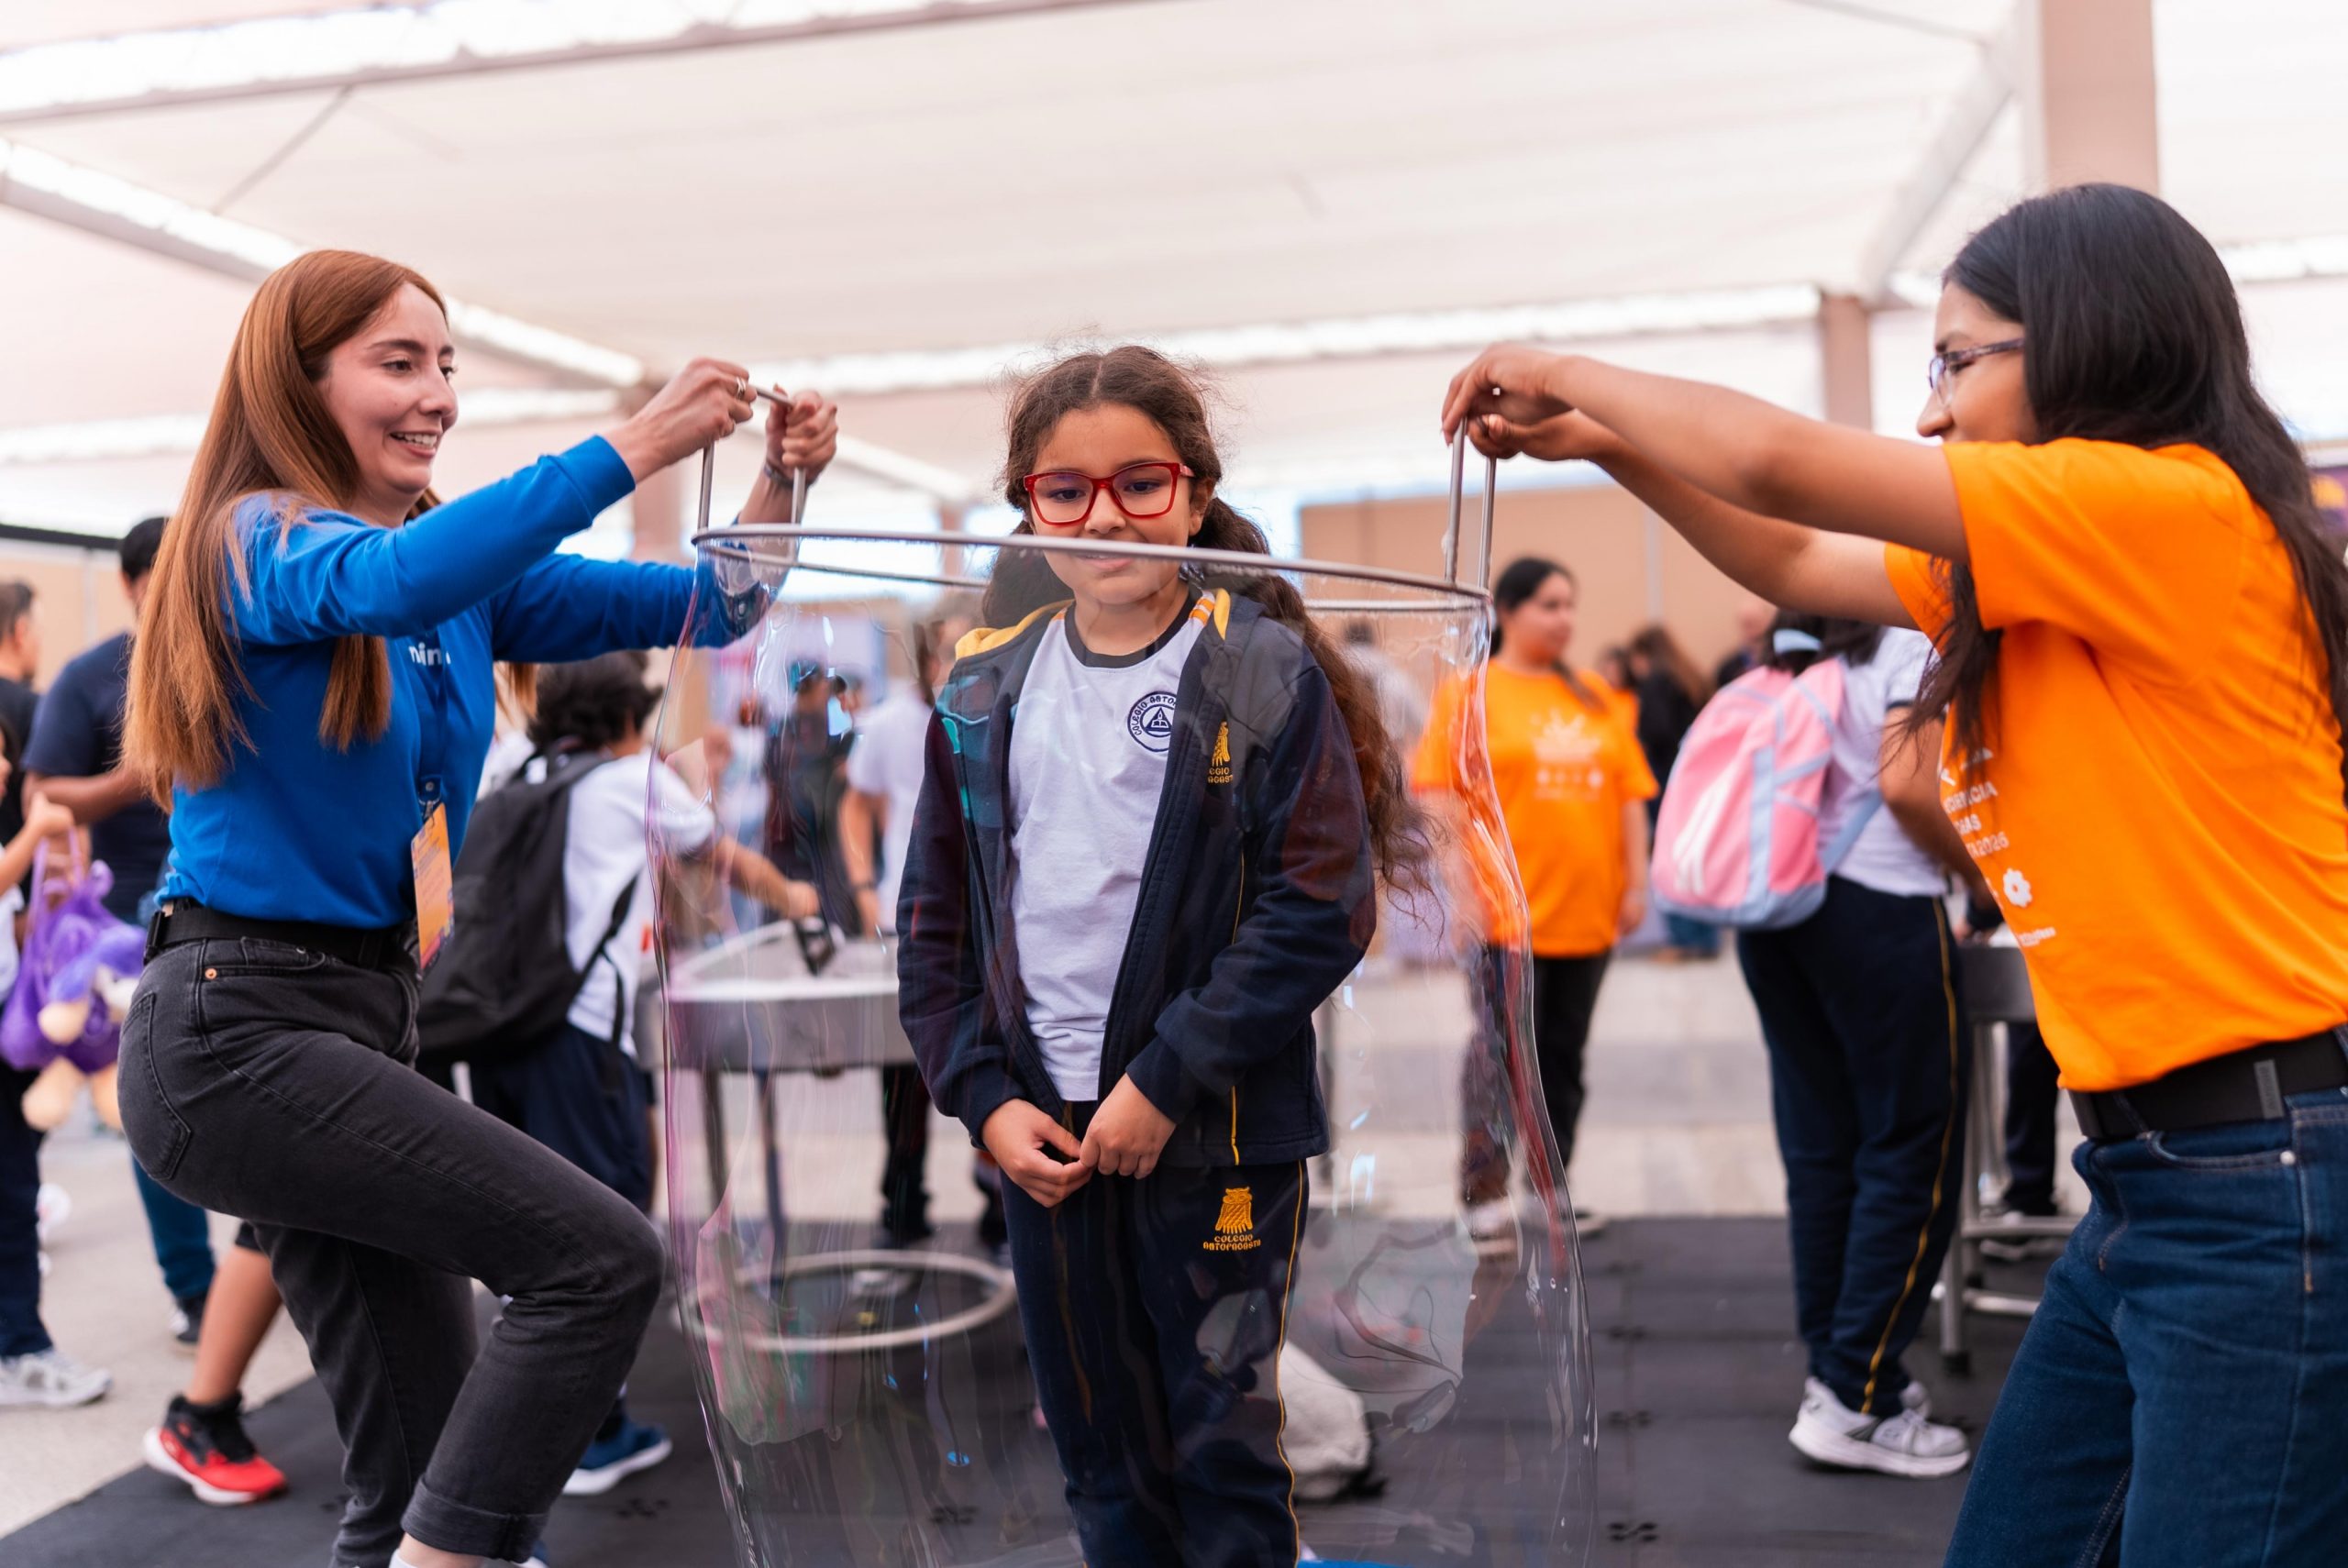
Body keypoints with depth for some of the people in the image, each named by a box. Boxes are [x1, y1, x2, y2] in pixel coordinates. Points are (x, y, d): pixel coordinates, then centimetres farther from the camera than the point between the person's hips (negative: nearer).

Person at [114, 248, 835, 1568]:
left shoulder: (471, 574, 11)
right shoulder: (258, 542, -8)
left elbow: (705, 605, 6)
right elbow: (395, 579, -33)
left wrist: (777, 483, -12)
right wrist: (630, 448, -33)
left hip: (371, 1015, 8)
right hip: (242, 1025, -8)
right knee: (603, 1257, -20)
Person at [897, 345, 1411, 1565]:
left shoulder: (1268, 677, -7)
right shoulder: (985, 688, 6)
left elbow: (1322, 908, -13)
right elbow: (934, 919, 9)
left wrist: (1165, 1081, -16)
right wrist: (985, 1097, -1)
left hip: (1217, 1134, -4)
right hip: (1041, 1132, 4)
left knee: (1224, 1453, 8)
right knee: (1099, 1457, 16)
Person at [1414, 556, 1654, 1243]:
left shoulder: (1596, 699, 13)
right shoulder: (1470, 691, -2)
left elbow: (1629, 794, 13)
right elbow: (1443, 794, -7)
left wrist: (1636, 882, 7)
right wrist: (1466, 883, -13)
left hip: (1588, 912, 5)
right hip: (1506, 910, -5)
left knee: (1564, 1057, 12)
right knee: (1502, 1050, -3)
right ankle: (1484, 1193, 7)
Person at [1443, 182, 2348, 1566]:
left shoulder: (2180, 510, -15)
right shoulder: (2036, 570, 13)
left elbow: (1777, 462, -17)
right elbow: (1795, 561, 21)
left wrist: (1568, 372, -2)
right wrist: (1604, 443, 12)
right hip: (2152, 1174, 9)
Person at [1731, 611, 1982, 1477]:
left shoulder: (1785, 661, 14)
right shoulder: (1909, 649, -6)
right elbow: (1905, 786, -17)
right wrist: (1982, 878, -5)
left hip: (1777, 910, 7)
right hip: (1877, 910, -7)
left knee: (1819, 1148, 12)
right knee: (1912, 1156, 1)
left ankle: (1835, 1366, 21)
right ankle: (1855, 1399, 3)